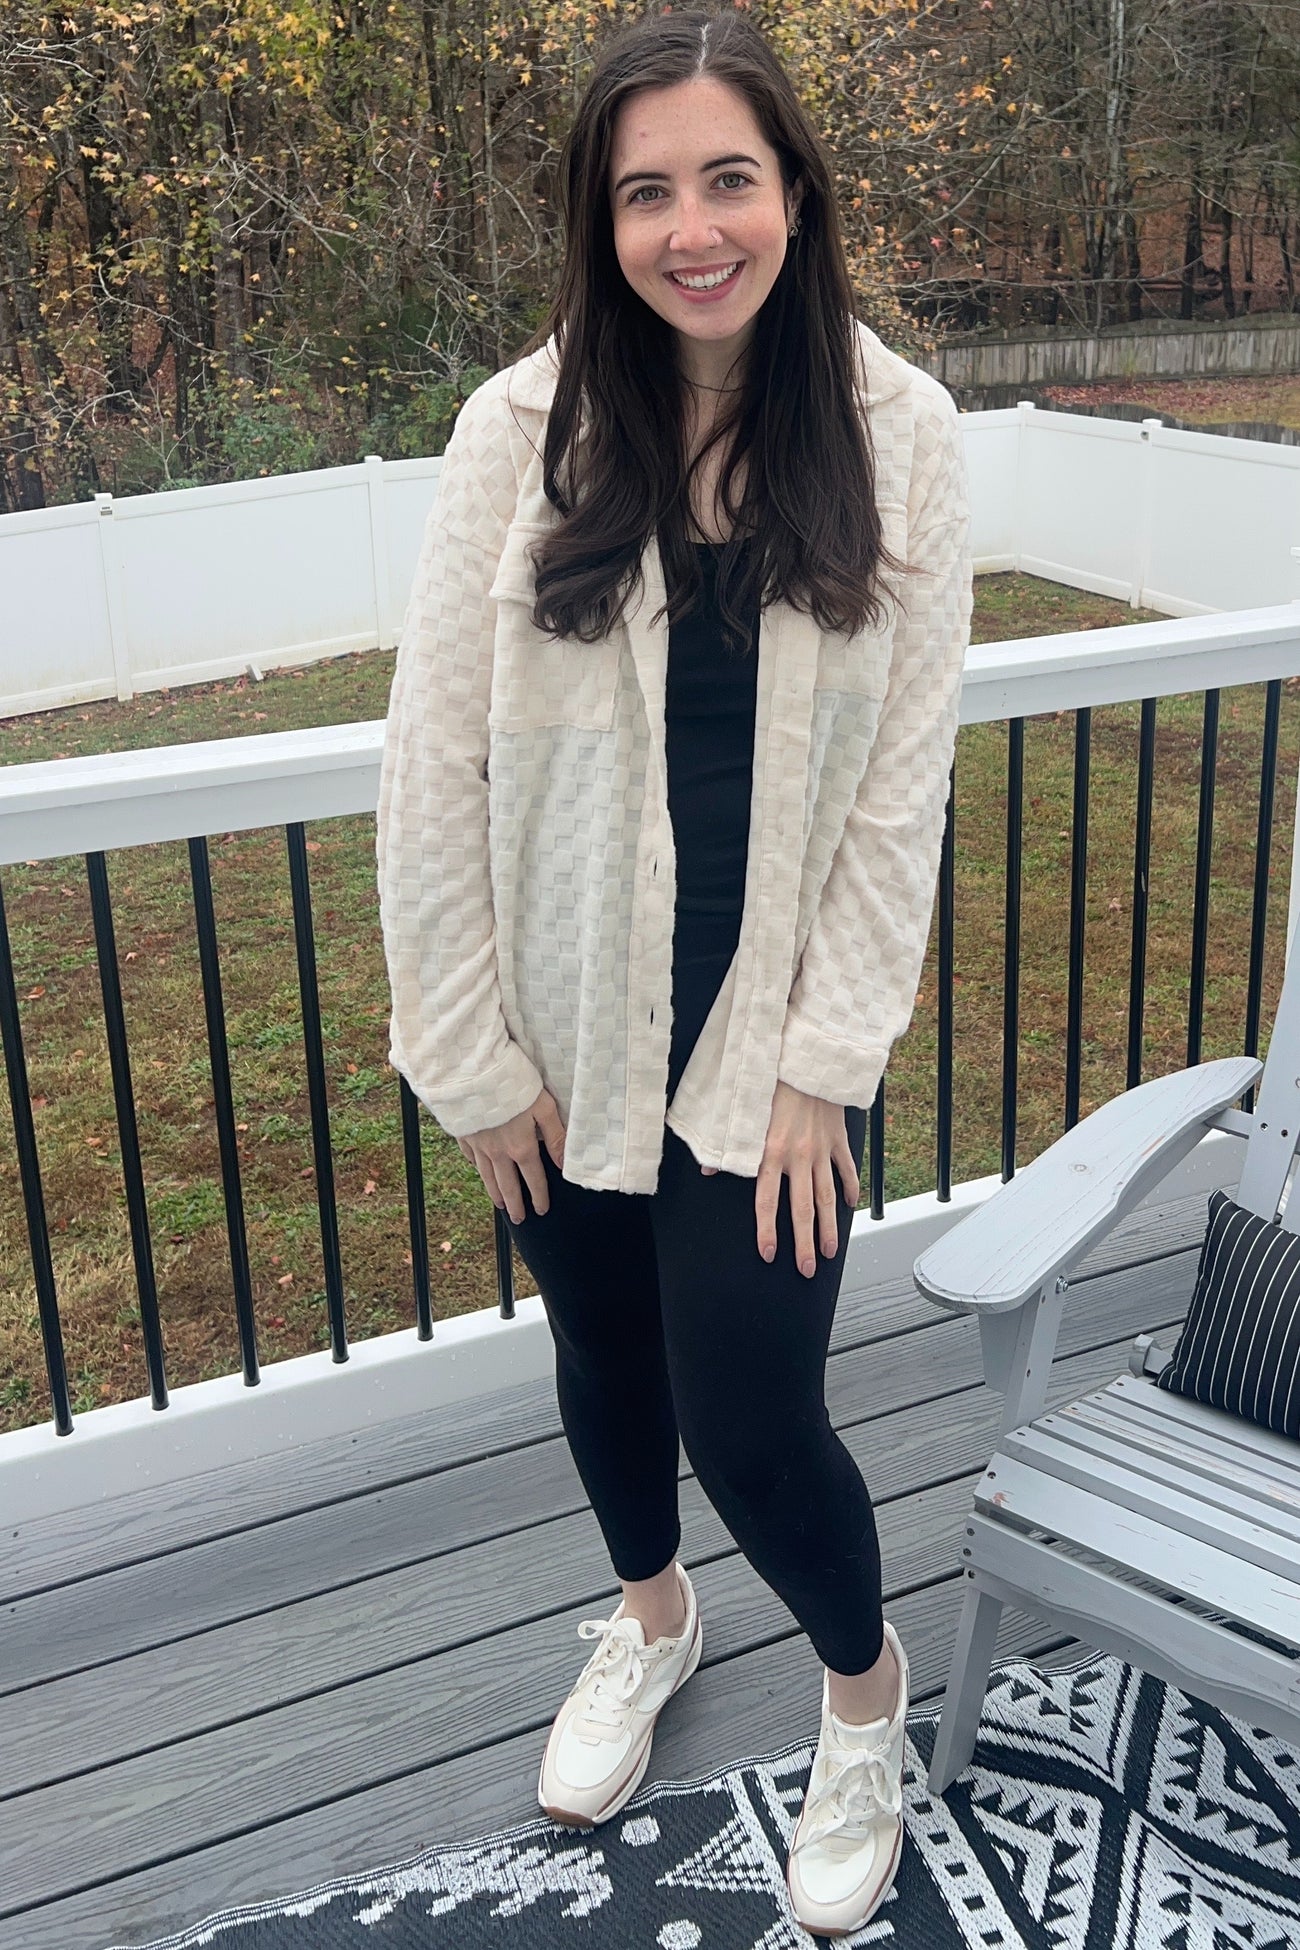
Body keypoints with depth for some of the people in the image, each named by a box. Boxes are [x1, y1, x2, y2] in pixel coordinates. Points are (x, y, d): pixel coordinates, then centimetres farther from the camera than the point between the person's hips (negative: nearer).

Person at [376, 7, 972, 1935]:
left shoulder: (899, 437, -9)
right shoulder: (524, 429, -10)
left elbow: (901, 782, -6)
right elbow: (438, 762, -7)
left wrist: (823, 1061, -8)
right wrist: (473, 1055, -5)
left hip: (772, 1019, -1)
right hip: (572, 1013, 2)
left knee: (750, 1415, -1)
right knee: (600, 1344, 21)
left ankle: (864, 1681, 34)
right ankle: (649, 1614, 53)